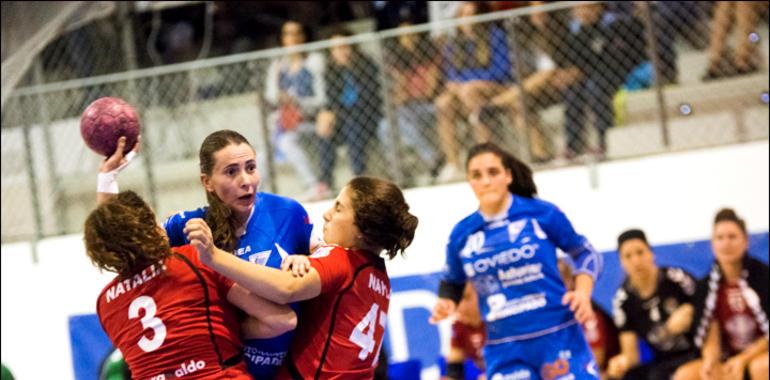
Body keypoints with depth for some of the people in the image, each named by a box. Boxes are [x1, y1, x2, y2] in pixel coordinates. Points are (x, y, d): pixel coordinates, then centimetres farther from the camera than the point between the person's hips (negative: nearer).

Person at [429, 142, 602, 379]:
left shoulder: (542, 213, -3)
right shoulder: (462, 234, 4)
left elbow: (585, 252, 8)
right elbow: (452, 282, 19)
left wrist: (583, 293, -8)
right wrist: (445, 304, -3)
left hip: (559, 337, -2)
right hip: (506, 351, 2)